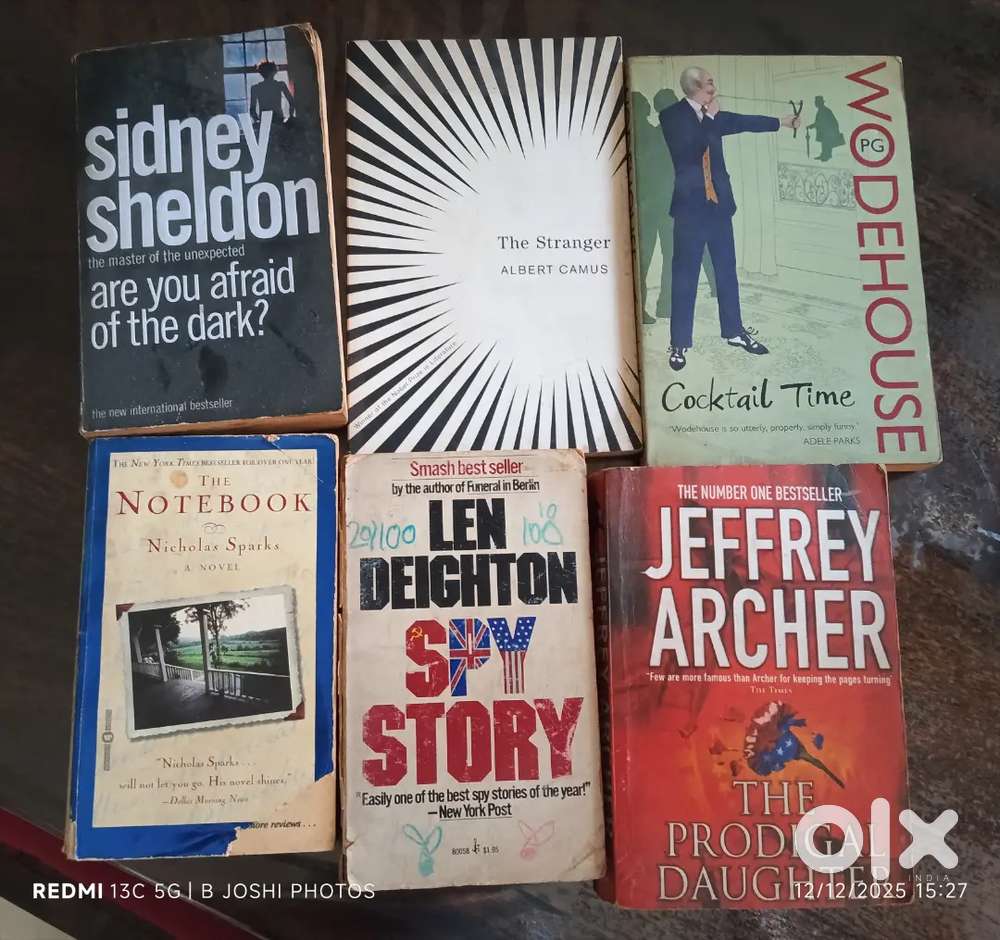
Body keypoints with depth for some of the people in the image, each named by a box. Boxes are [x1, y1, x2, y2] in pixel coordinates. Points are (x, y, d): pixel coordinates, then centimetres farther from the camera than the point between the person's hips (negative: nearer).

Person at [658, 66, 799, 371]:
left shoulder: (713, 115, 11)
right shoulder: (671, 116, -6)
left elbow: (741, 122, 26)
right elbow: (689, 150, -20)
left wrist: (782, 121, 35)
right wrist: (710, 118, -12)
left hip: (718, 200, 6)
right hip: (690, 203, -6)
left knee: (727, 269, 12)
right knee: (685, 274, -4)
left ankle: (734, 331, 24)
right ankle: (679, 344, 1)